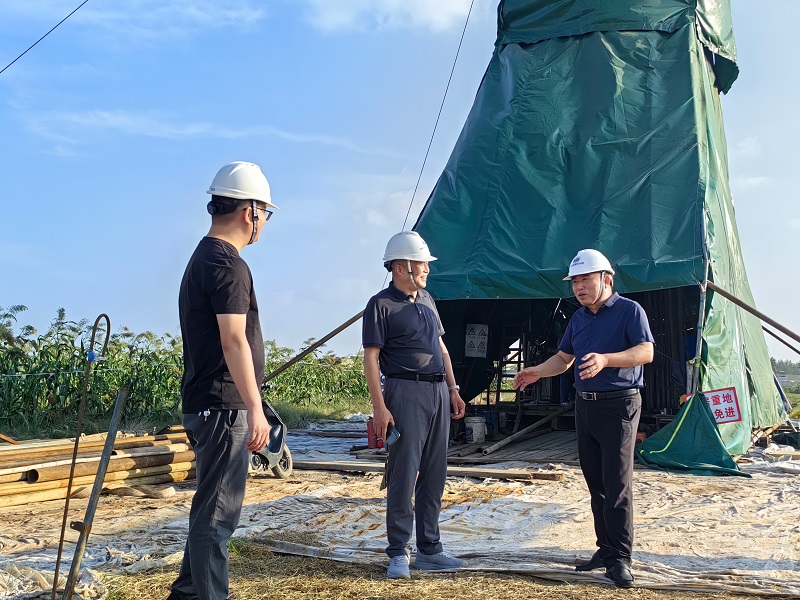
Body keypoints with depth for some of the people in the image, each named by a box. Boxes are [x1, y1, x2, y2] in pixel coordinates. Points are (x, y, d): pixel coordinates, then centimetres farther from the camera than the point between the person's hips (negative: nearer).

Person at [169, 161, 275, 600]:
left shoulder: (202, 258, 17)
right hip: (224, 406, -11)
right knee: (218, 513, -3)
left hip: (205, 406, 11)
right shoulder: (228, 264, -15)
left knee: (211, 508, 20)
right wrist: (255, 409, -25)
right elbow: (233, 341, -24)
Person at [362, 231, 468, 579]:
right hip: (406, 393, -7)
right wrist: (379, 407, -17)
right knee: (403, 475, -4)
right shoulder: (381, 304, -6)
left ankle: (428, 549, 20)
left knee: (434, 476, 10)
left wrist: (453, 389, 17)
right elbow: (371, 358, -11)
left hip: (438, 392, 8)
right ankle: (398, 553, 7)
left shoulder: (426, 300, 17)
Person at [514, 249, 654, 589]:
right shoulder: (578, 318, 14)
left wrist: (605, 359, -31)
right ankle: (606, 548, 19)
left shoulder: (629, 310, -7)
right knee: (595, 482, 10)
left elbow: (646, 352, -18)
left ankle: (620, 559, -3)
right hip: (584, 405, 7)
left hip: (619, 405, -7)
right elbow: (564, 358, 20)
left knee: (617, 483, -9)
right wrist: (537, 372, 3)